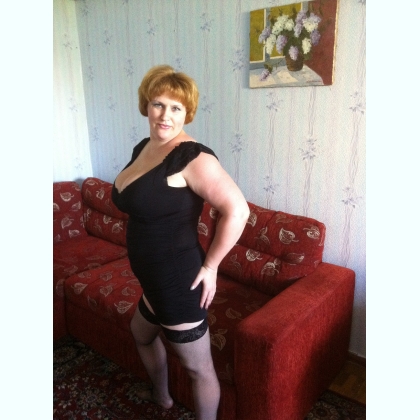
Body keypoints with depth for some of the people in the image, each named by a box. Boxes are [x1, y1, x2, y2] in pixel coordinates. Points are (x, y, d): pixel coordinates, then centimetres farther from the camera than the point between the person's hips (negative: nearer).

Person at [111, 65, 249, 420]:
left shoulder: (193, 157, -22)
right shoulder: (143, 148, 5)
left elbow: (237, 210, -27)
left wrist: (210, 266, -19)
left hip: (179, 280, -10)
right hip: (155, 278, 10)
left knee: (199, 368, 9)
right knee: (142, 334, 33)